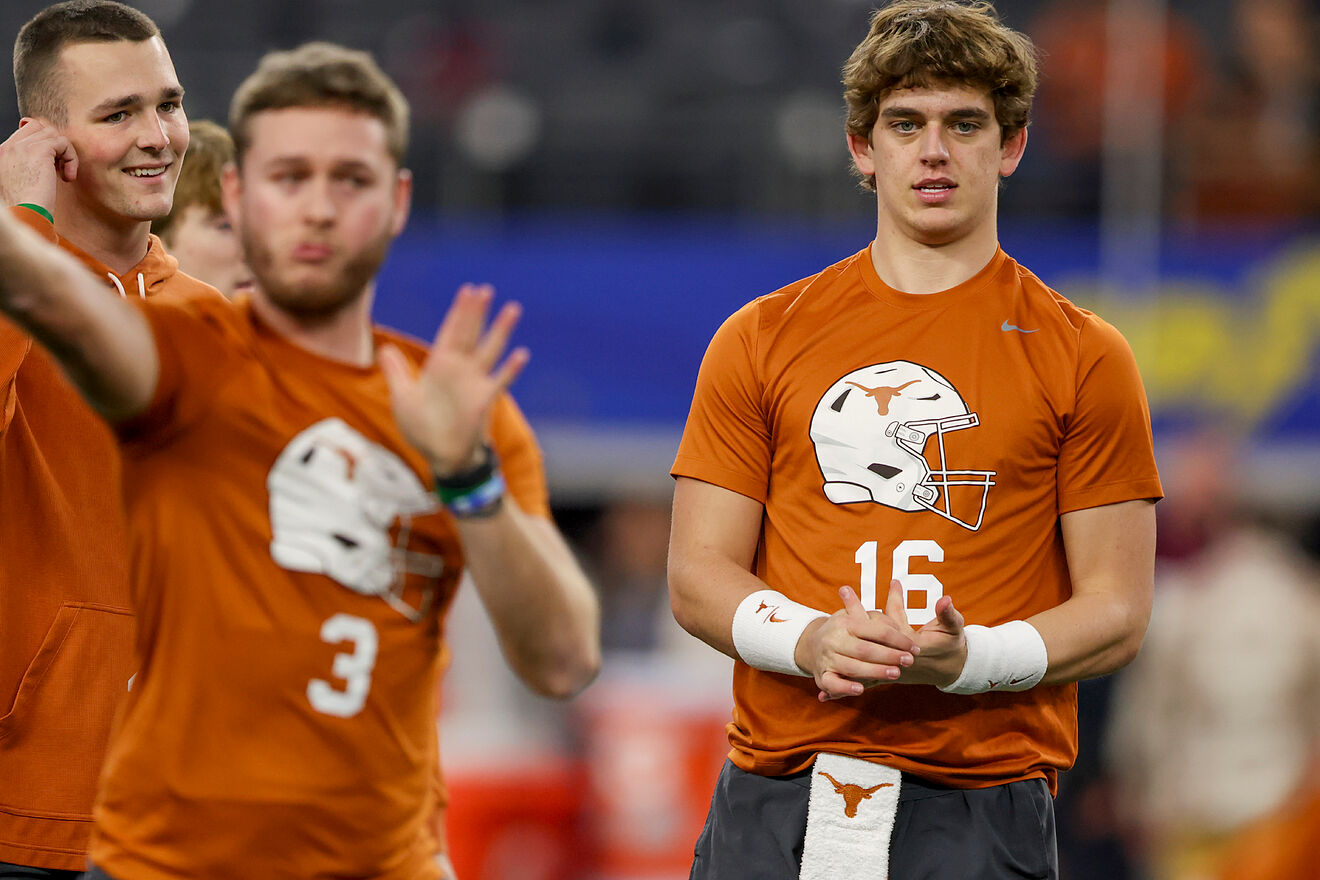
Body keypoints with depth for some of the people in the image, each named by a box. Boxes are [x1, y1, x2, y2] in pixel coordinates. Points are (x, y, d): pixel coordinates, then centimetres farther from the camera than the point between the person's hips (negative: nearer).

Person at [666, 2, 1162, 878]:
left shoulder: (1083, 357, 5)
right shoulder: (761, 339, 10)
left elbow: (1116, 612, 3)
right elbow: (699, 575, 8)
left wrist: (969, 658, -14)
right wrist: (810, 640, -12)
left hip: (979, 804, -1)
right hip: (774, 796, 2)